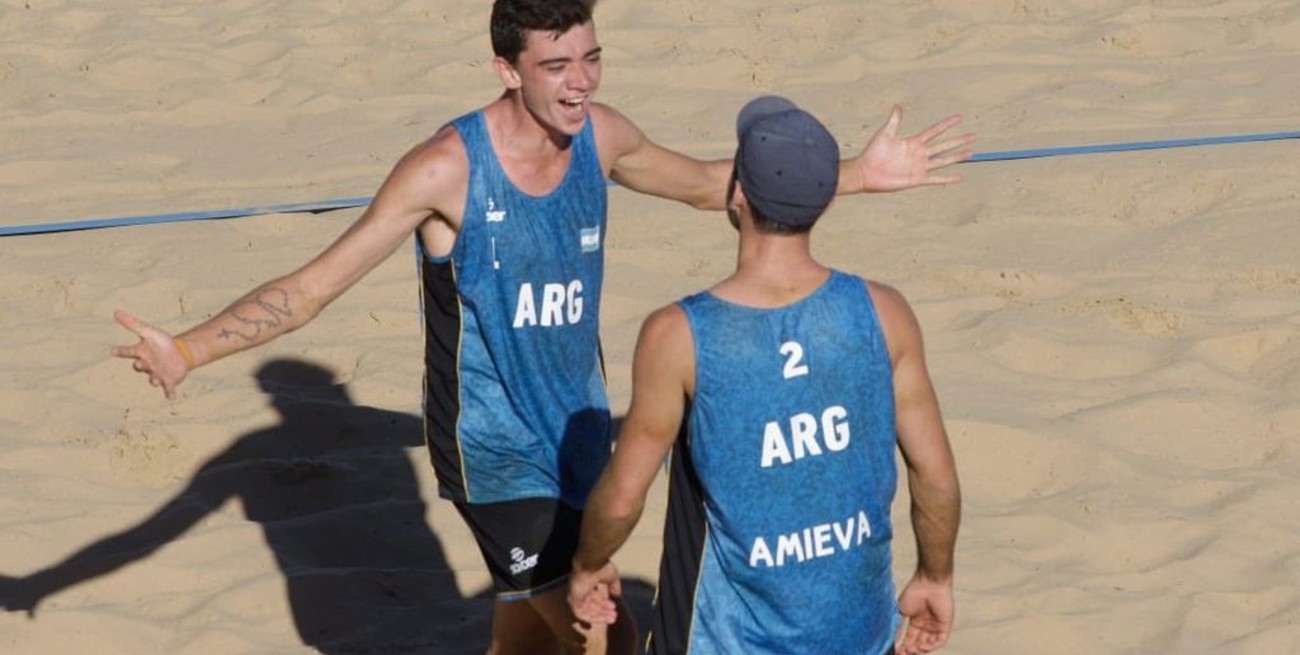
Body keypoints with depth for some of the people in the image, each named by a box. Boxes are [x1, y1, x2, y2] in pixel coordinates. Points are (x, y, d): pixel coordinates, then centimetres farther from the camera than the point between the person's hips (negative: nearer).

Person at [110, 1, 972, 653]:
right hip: (494, 451, -6)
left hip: (577, 434, 6)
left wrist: (857, 175, 19)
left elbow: (707, 183, 17)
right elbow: (311, 287, -22)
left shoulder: (600, 136, -5)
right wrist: (187, 351, -36)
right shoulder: (447, 170, -23)